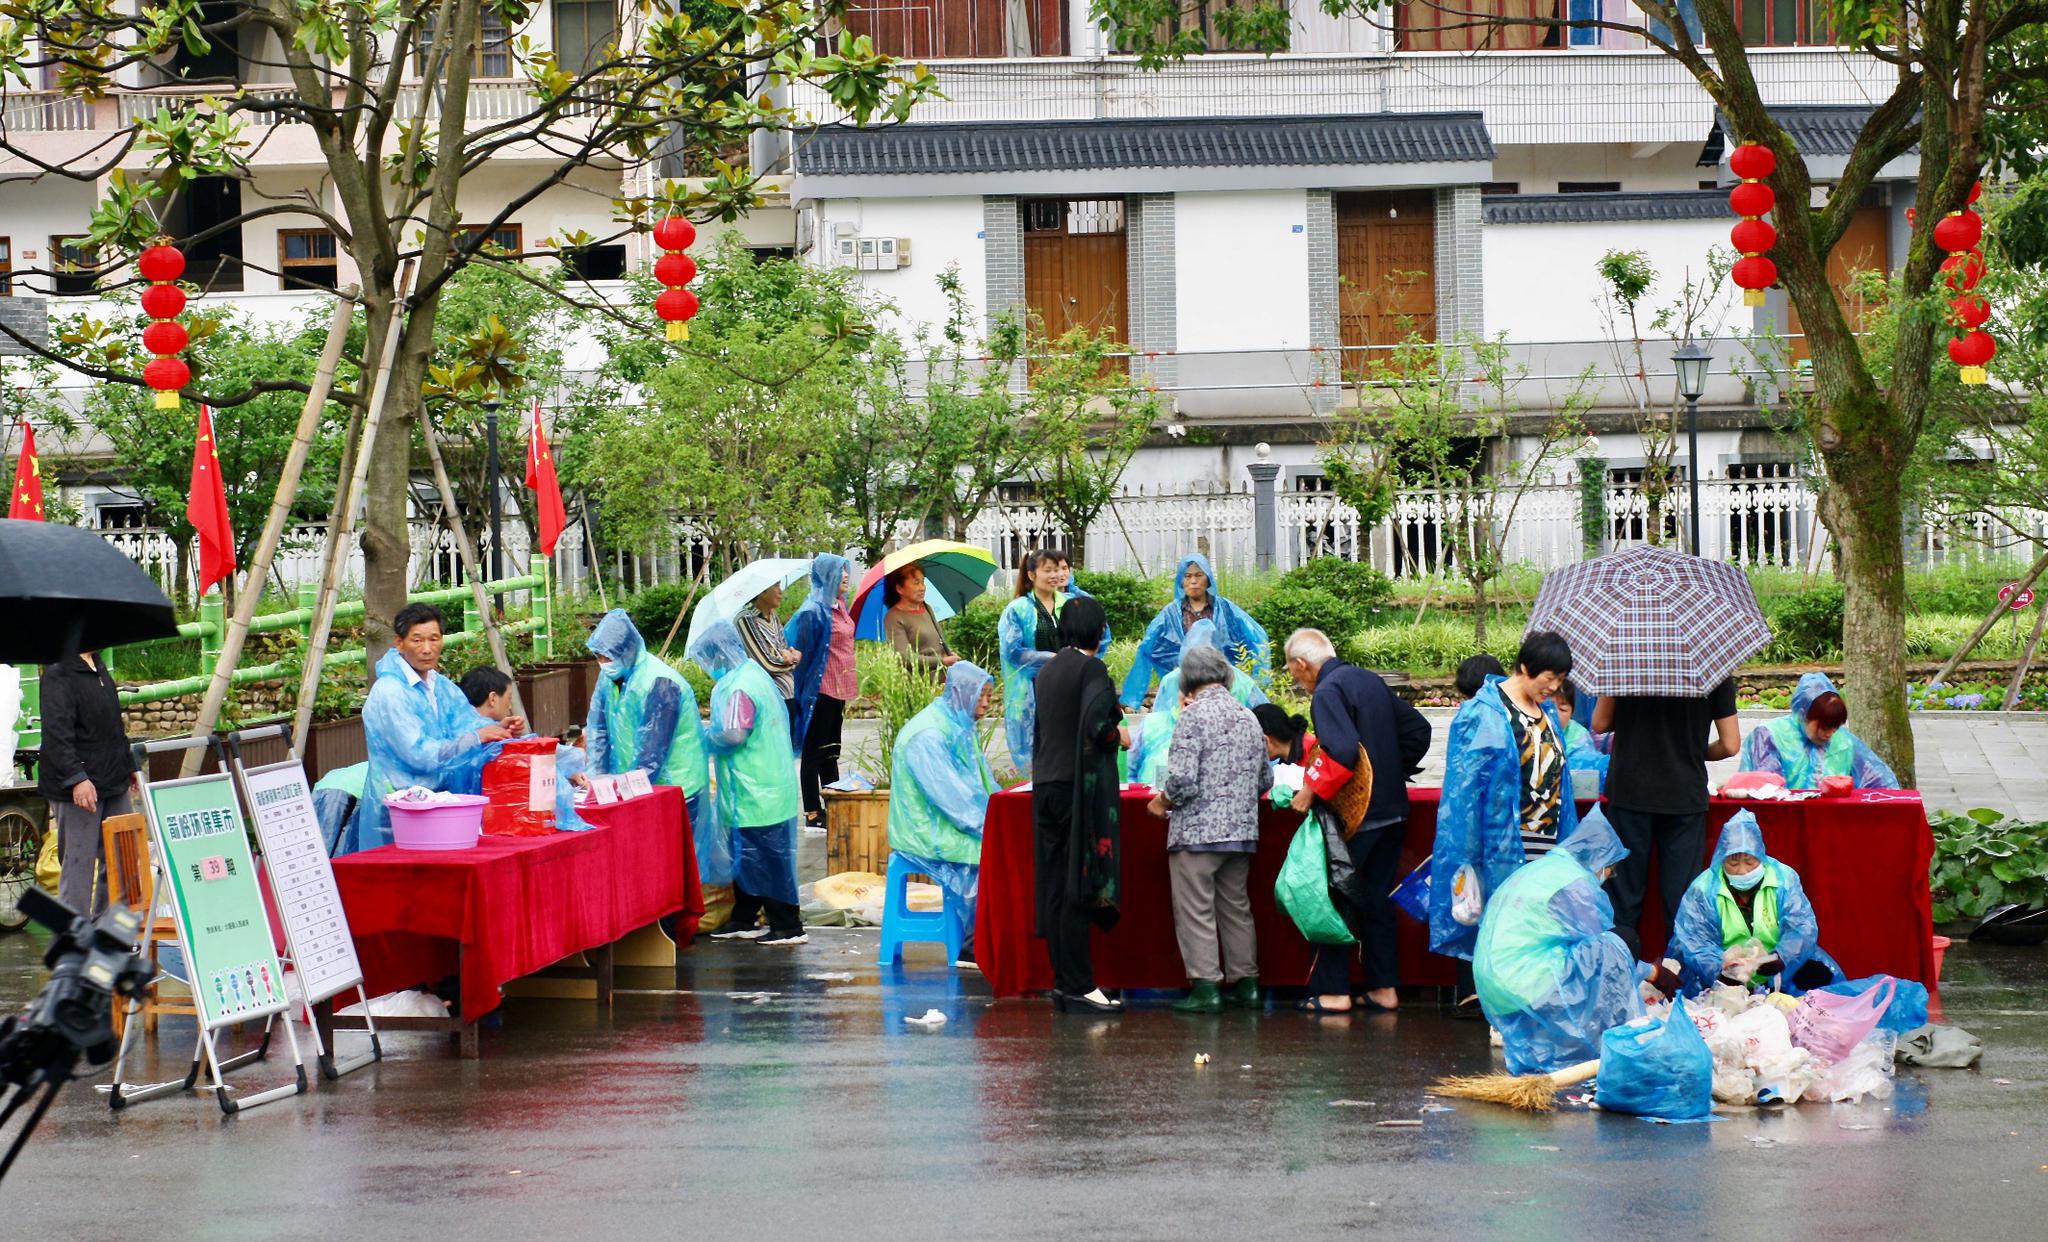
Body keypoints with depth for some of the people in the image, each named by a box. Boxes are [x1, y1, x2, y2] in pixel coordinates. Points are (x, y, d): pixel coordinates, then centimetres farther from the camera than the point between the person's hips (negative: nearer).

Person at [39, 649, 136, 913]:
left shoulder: (97, 666, 15)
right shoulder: (58, 675, -14)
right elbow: (56, 734, -23)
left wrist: (129, 765, 27)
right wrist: (76, 779, -30)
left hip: (114, 783, 9)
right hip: (77, 789, -9)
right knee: (78, 864, -4)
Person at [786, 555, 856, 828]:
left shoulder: (840, 607, 12)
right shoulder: (814, 611, -15)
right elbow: (803, 651, -14)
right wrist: (803, 690, -12)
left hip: (838, 690, 9)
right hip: (821, 690, -9)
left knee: (831, 752, 16)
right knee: (815, 751, -2)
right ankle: (812, 813, 2)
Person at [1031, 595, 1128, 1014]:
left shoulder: (1047, 671, 13)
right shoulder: (1092, 669, -11)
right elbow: (1096, 724, -23)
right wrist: (1119, 736, -3)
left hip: (1047, 786, 8)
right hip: (1080, 786, -8)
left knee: (1056, 887, 8)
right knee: (1079, 886, -6)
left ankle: (1064, 982, 11)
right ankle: (1079, 987, -7)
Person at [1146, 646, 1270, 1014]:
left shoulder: (1194, 716, -11)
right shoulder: (1248, 717, 11)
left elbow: (1182, 779, -19)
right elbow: (1265, 779, 15)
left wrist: (1162, 802, 0)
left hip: (1196, 831, -7)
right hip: (1241, 831, 7)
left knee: (1195, 912, -2)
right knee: (1236, 909, 15)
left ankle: (1205, 987, -6)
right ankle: (1245, 983, 17)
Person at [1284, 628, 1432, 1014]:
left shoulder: (1328, 691, -13)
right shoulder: (1371, 681, 13)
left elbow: (1343, 750, -27)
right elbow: (1418, 730, 17)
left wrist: (1312, 789, -17)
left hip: (1355, 814, -8)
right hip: (1392, 809, 8)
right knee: (1378, 898, 13)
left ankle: (1333, 990, -1)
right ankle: (1384, 987, 13)